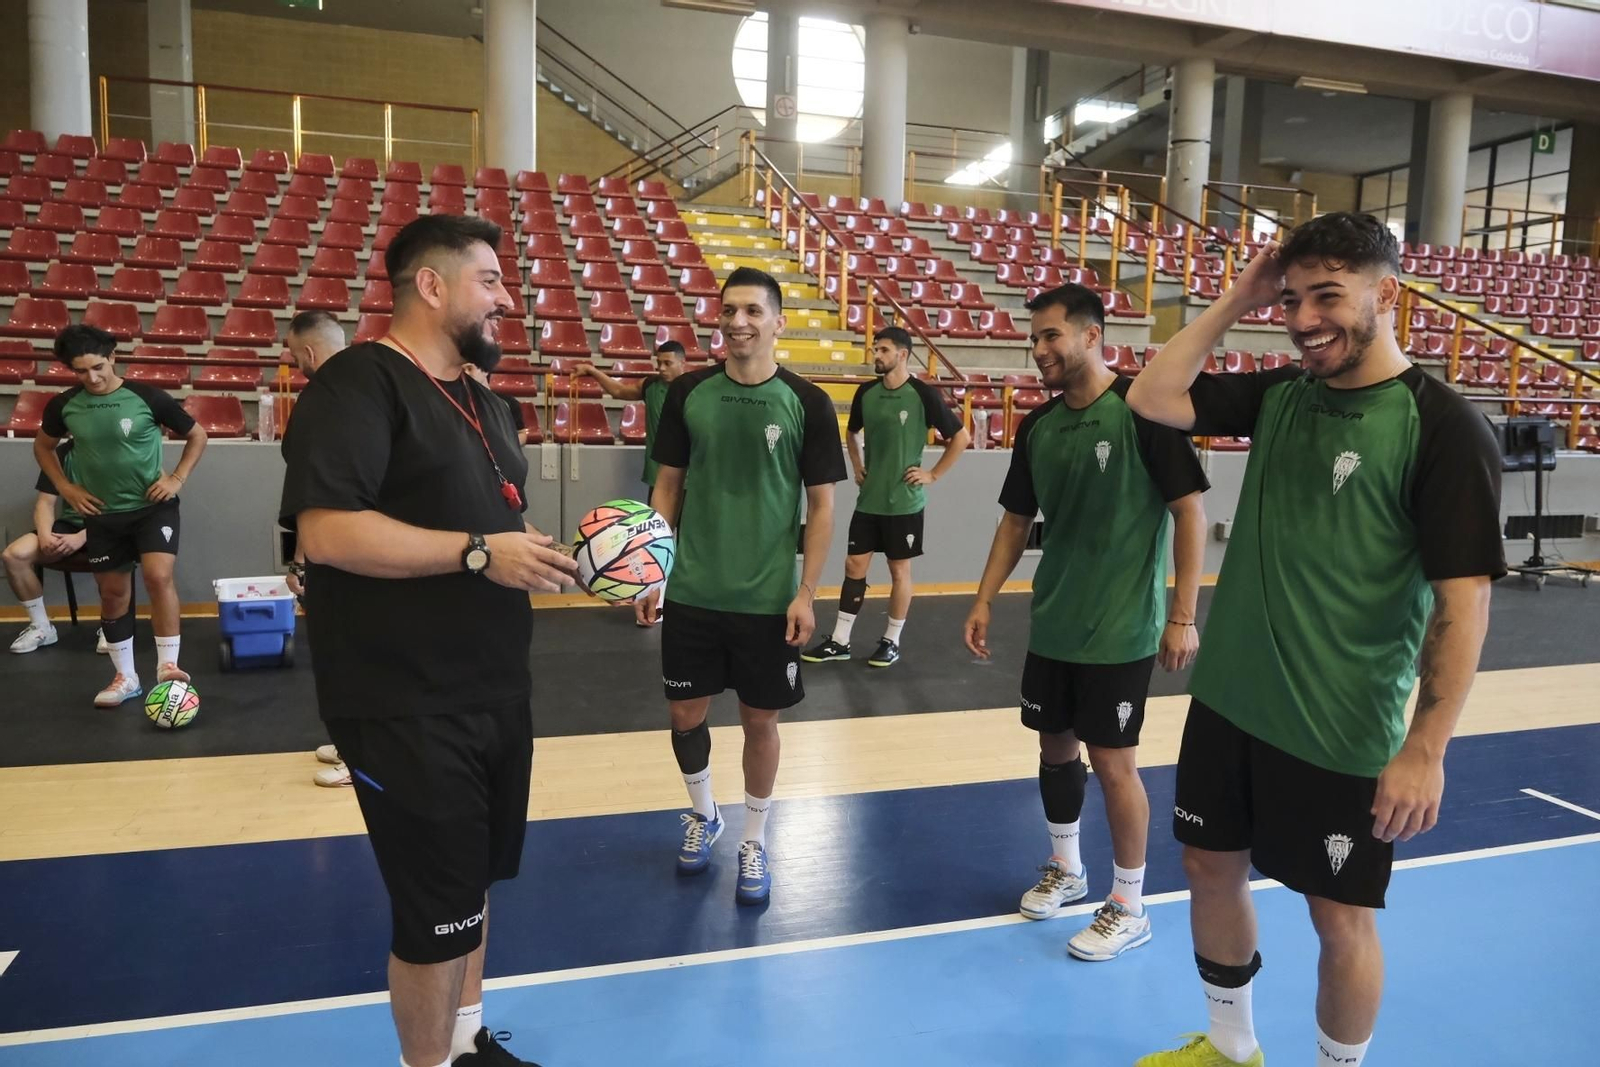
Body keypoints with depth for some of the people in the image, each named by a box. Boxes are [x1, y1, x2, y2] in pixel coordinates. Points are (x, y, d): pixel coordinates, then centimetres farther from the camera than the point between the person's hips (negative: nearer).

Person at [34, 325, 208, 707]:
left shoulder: (147, 397, -12)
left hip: (153, 506, -3)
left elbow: (197, 435, 1)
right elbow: (43, 446, 16)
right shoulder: (64, 405, -4)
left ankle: (167, 668, -15)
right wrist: (65, 487, 4)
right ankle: (125, 677, 23)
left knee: (159, 576, -22)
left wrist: (177, 479, -7)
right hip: (103, 514, 3)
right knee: (113, 593, 10)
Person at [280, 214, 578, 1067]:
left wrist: (554, 556, 5)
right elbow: (326, 530, -26)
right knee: (437, 911, 3)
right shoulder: (358, 383, -15)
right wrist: (478, 553, -25)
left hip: (495, 693, 9)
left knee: (473, 884, 22)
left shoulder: (480, 400, 15)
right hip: (408, 709, -9)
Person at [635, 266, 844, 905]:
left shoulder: (806, 404, -6)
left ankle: (753, 843, 30)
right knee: (686, 714, 12)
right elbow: (669, 486, 6)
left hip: (769, 600, -2)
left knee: (760, 721, 9)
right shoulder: (688, 394, 0)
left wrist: (805, 595, -9)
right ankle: (703, 816, 39)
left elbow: (821, 505, -3)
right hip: (691, 593, 2)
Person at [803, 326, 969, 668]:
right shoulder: (866, 392, 4)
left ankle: (892, 642, 19)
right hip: (869, 499, 5)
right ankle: (840, 641, 15)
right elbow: (851, 431, 22)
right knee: (854, 566, 7)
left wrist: (933, 475, -7)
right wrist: (856, 466, 10)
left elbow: (961, 436, -5)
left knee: (899, 570, 6)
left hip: (904, 502, -5)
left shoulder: (923, 394, -11)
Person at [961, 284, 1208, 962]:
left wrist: (1182, 615, -15)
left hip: (1120, 630, -6)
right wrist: (984, 600, 6)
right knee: (1056, 747, 16)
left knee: (1112, 761, 1)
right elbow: (1016, 521, 12)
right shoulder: (1037, 427, 4)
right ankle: (1065, 870, 37)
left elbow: (1190, 512, -12)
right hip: (1051, 625, 6)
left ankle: (1128, 908, 20)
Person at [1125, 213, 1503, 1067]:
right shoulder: (1279, 395, 3)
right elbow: (1152, 398, 1)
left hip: (1344, 737, -6)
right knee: (1212, 869, 18)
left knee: (1340, 918, 10)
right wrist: (1236, 300, -3)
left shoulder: (1443, 427, -15)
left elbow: (1464, 598, -17)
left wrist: (1426, 748, -19)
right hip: (1229, 703, 6)